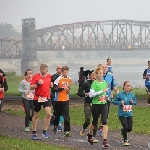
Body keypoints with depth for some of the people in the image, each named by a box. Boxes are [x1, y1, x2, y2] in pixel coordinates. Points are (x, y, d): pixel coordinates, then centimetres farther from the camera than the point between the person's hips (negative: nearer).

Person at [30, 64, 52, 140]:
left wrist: (51, 85, 1)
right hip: (37, 98, -2)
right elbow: (31, 87, -9)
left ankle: (45, 131, -5)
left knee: (48, 113, -16)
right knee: (36, 115, 11)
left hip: (46, 98, 2)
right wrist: (38, 84, -23)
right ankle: (34, 132, 25)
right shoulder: (36, 76, -8)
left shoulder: (49, 76, 3)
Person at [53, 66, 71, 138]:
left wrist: (68, 89, 2)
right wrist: (62, 88, -28)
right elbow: (54, 88, -17)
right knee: (57, 114, 14)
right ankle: (55, 125, 41)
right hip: (58, 99, -2)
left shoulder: (69, 79, 6)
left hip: (66, 99, 2)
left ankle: (66, 131, -11)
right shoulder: (58, 79, -11)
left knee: (66, 116, -9)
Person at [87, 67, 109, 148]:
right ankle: (90, 135, 41)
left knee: (104, 122, -11)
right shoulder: (94, 83, -11)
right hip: (96, 105, -3)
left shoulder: (105, 82, 6)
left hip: (104, 104, 3)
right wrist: (101, 91, -24)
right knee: (95, 122, 13)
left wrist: (106, 96, 12)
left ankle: (105, 141, -13)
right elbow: (91, 94, -21)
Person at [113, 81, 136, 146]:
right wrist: (120, 102, -17)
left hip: (129, 114, 4)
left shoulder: (132, 95, 3)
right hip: (122, 114, -4)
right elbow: (114, 101, 0)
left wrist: (133, 102, -5)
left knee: (130, 128, 1)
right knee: (126, 127, -12)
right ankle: (125, 140, 8)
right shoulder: (120, 94, -8)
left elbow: (135, 101, 17)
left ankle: (123, 131, 37)